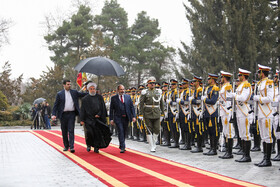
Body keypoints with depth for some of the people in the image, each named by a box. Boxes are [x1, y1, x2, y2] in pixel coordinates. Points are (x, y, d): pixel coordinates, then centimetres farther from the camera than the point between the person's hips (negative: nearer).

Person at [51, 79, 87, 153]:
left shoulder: (74, 92, 8)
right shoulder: (59, 94, 2)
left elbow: (82, 94, 9)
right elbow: (55, 105, 0)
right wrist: (53, 114, -10)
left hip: (71, 114, 0)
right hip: (63, 114, 0)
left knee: (71, 131, -7)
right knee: (64, 131, 7)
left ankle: (71, 147, -11)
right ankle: (66, 146, 20)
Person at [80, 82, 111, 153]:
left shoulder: (100, 97, 9)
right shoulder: (85, 99, 5)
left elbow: (103, 107, 8)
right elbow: (82, 110, 3)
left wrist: (99, 114, -8)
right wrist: (82, 120, -4)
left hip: (98, 118, 2)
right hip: (89, 119, -2)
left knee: (98, 133, -4)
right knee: (89, 131, -16)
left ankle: (96, 147, 6)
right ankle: (88, 145, 8)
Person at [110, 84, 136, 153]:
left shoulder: (128, 97, 8)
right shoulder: (113, 98, 1)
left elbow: (132, 107, 7)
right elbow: (111, 109, 2)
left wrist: (133, 116, -2)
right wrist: (111, 119, -4)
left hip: (126, 118, 3)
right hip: (118, 118, -3)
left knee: (124, 132, 10)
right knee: (120, 131, -12)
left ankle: (121, 145, 26)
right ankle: (122, 147, -13)